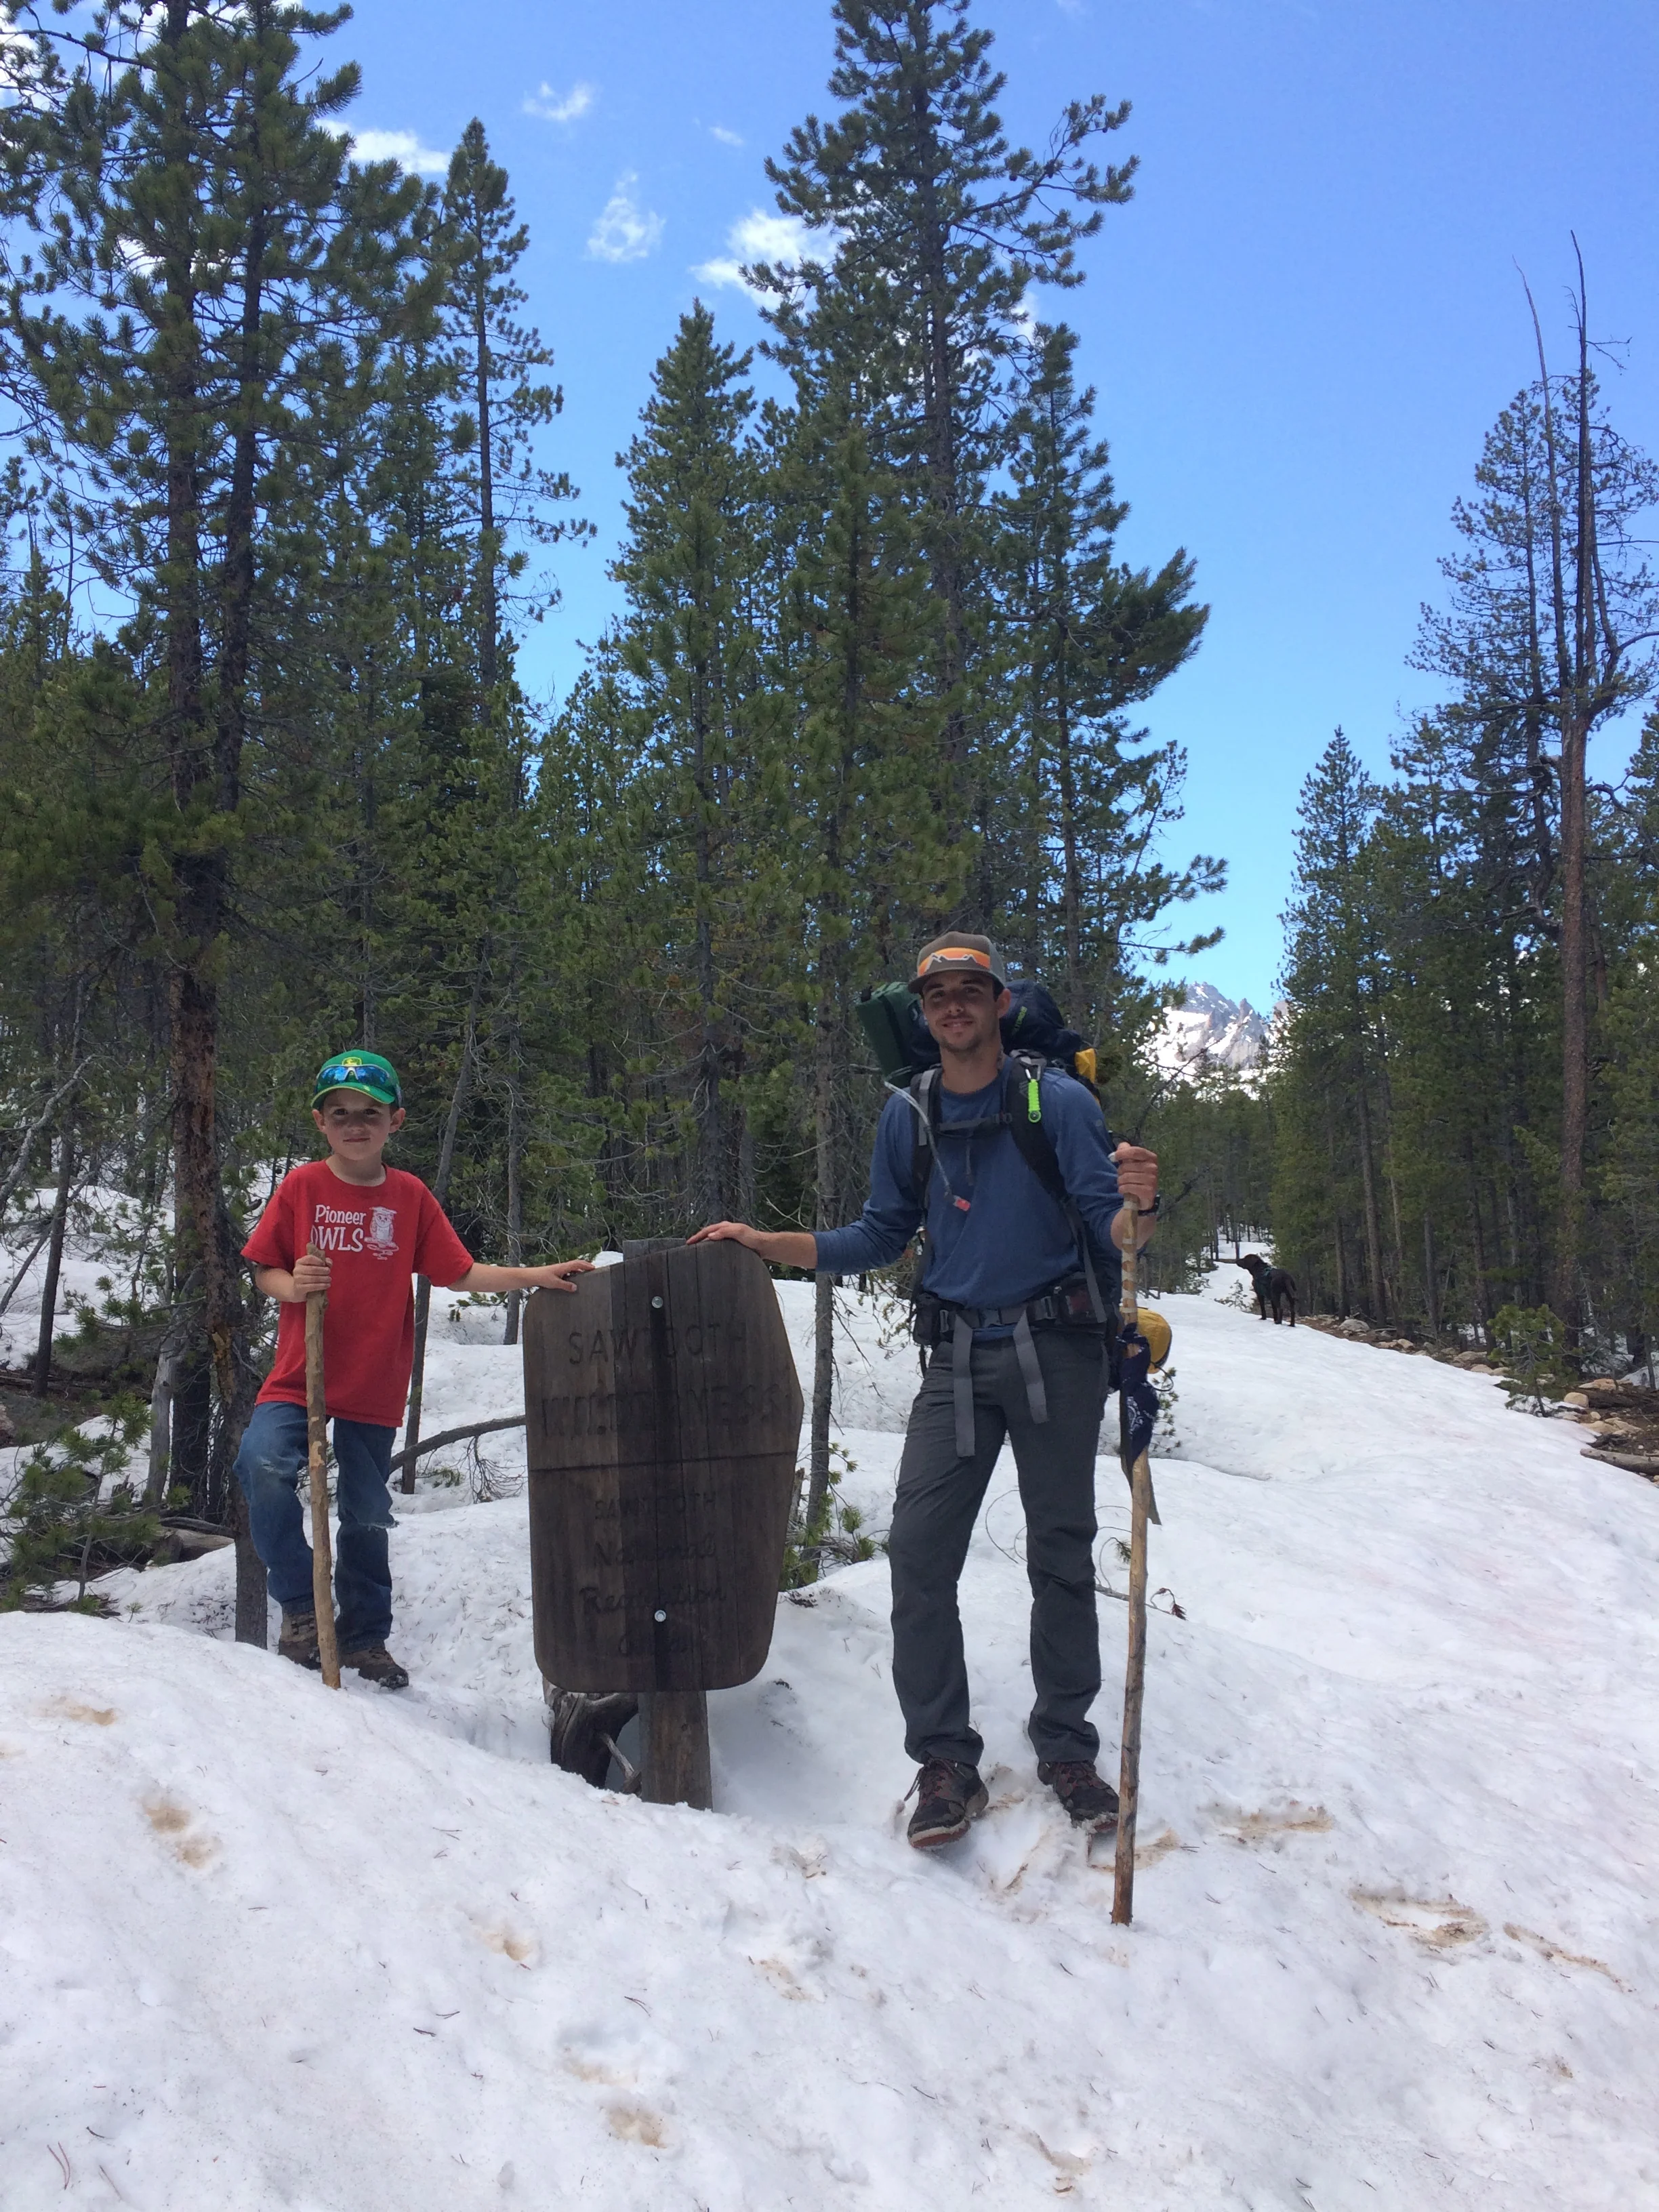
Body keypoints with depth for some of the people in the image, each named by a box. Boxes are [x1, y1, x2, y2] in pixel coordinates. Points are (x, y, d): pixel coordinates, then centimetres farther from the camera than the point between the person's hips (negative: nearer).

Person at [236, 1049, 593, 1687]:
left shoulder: (411, 1196, 3)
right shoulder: (301, 1187, -1)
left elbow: (460, 1273, 5)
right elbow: (263, 1269, 3)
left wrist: (534, 1275, -5)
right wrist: (292, 1286, -19)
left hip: (374, 1386, 2)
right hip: (299, 1376, -1)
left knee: (367, 1516, 10)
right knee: (263, 1465, -26)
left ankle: (364, 1637, 31)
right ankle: (299, 1606, -6)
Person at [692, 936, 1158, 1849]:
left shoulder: (1059, 1102, -5)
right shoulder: (908, 1118, 7)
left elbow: (1108, 1226, -9)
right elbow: (880, 1237, 15)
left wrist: (1135, 1204, -32)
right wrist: (766, 1241, 6)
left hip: (1057, 1352, -2)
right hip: (958, 1359, 3)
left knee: (1062, 1554, 7)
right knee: (919, 1551, -6)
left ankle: (1066, 1747, 22)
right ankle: (944, 1761, 5)